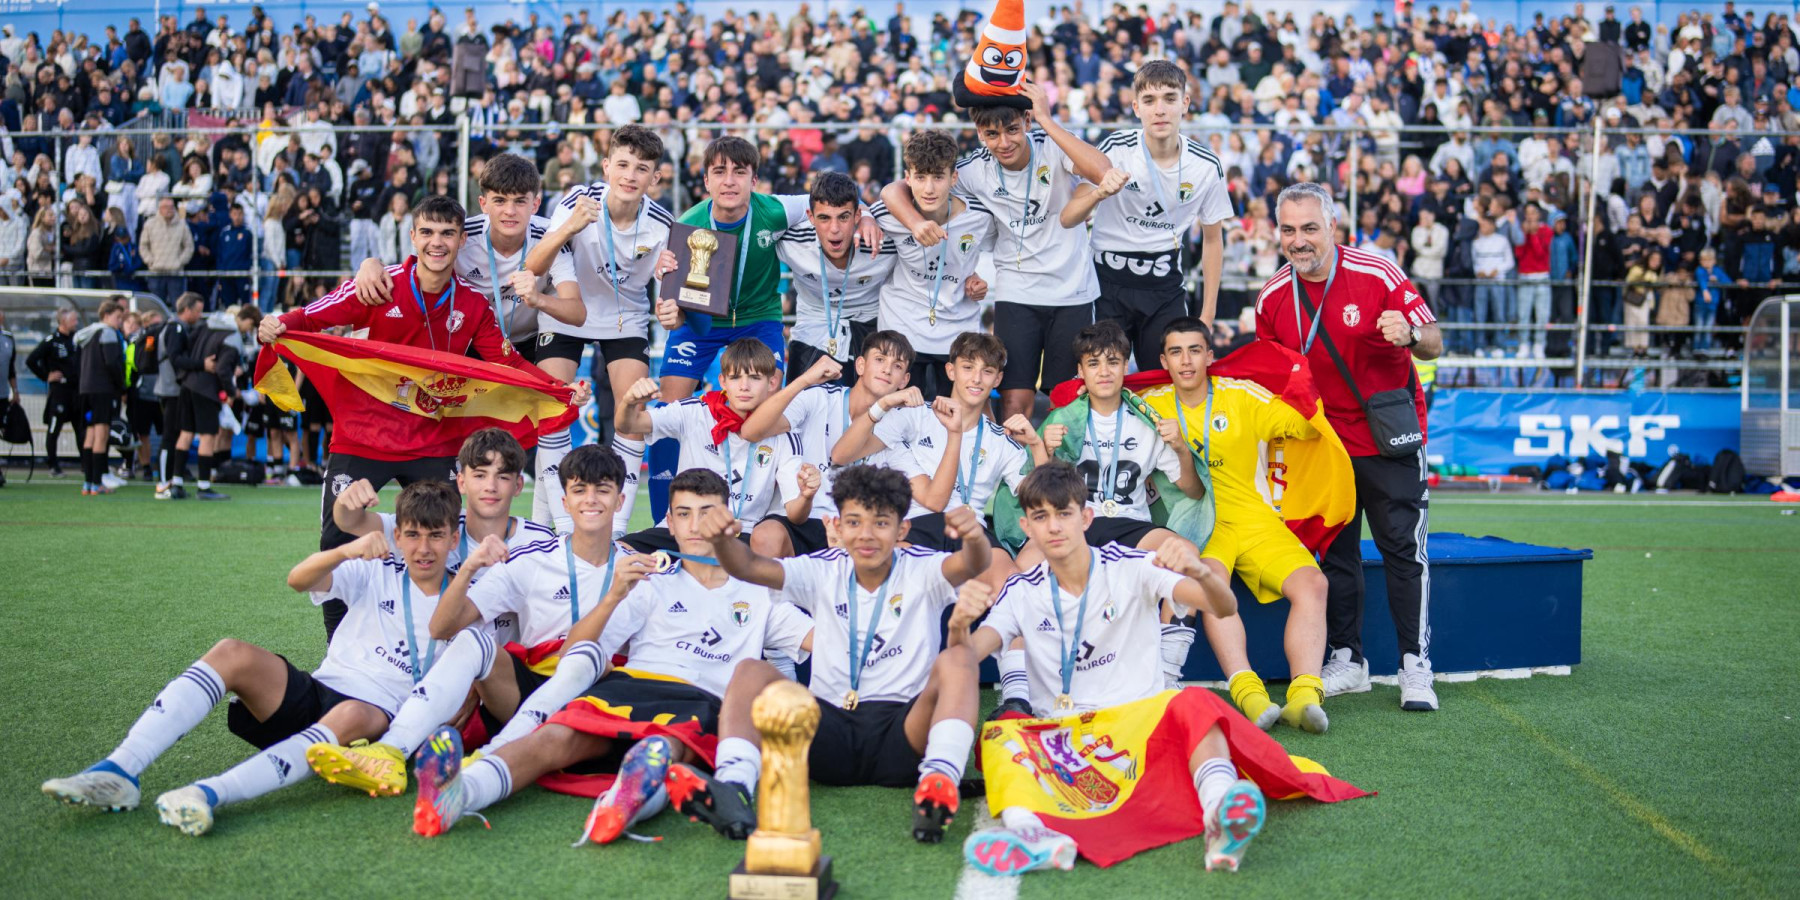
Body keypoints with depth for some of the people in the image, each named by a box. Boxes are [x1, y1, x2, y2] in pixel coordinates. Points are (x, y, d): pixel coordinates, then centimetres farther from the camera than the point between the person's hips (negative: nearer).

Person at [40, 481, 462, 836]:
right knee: (233, 653, -22)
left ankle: (211, 793, -52)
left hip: (377, 715, -3)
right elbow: (298, 580, -9)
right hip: (316, 692, 3)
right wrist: (346, 550, -30)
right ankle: (117, 771, -29)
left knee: (353, 717, -39)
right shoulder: (376, 572, 7)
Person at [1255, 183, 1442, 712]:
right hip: (1325, 441, 4)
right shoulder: (1273, 297, -1)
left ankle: (1415, 665, 2)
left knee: (1403, 548, -4)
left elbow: (1434, 344, -9)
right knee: (1336, 552, 8)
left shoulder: (1377, 276, -12)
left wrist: (1410, 335, -31)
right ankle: (1347, 660, 18)